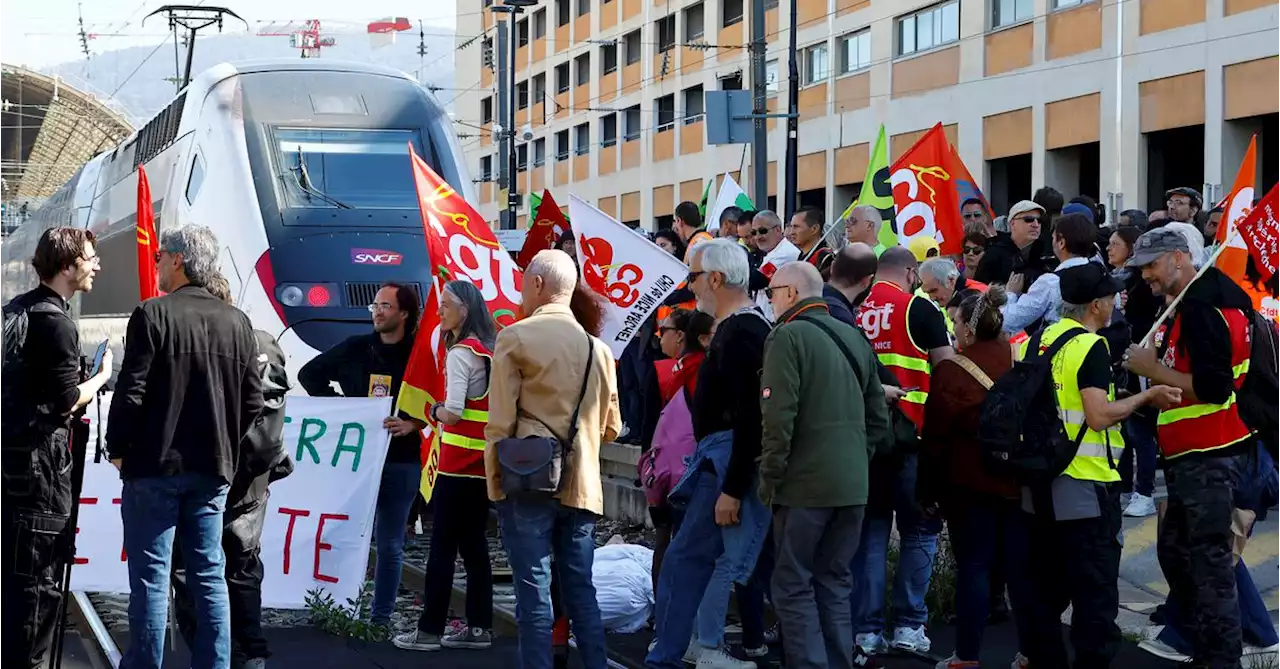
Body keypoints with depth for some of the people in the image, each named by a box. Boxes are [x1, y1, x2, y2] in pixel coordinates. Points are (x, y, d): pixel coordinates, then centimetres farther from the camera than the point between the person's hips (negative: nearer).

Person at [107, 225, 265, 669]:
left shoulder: (154, 315, -10)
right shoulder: (238, 323, 6)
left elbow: (131, 393, -13)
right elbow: (253, 402, 6)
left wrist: (118, 449, 0)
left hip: (154, 465, -5)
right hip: (213, 470, 5)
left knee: (151, 578, -1)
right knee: (209, 575, 9)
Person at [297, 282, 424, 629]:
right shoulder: (355, 348, 6)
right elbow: (309, 374, 15)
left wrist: (411, 425, -18)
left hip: (400, 461, -2)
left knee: (389, 544, 4)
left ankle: (381, 618, 9)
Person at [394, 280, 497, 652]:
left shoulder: (460, 352, -13)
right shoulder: (490, 350, 11)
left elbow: (452, 412, -20)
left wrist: (435, 410, -1)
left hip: (459, 462, -8)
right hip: (485, 461, 8)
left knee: (443, 547, -3)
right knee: (474, 544, 12)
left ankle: (430, 630, 0)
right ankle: (479, 627, 13)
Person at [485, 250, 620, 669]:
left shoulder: (516, 337, -5)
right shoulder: (598, 348, 10)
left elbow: (500, 422, -9)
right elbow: (611, 428, 16)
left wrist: (495, 477, 0)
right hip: (581, 486, 5)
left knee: (534, 591, -2)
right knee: (581, 590, 11)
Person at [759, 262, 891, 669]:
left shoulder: (789, 336, -9)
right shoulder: (855, 338, 13)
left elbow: (778, 417, -15)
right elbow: (878, 417, 16)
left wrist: (769, 476, -8)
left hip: (805, 483, -7)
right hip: (853, 484, 7)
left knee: (794, 585, 0)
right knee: (835, 582, 14)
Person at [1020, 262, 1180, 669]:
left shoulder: (1036, 342, 7)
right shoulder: (1090, 346, -14)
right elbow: (1100, 416, -21)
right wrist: (1146, 397, -10)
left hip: (1039, 484, 8)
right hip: (1084, 487, -8)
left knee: (1045, 589, 16)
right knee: (1095, 591, -1)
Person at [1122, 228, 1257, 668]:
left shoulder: (1205, 308, -18)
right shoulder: (1189, 303, 16)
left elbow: (1213, 387, -26)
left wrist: (1152, 369, -17)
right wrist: (1155, 372, 7)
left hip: (1209, 457, -11)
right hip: (1191, 454, 11)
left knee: (1209, 561, -7)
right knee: (1175, 550, 16)